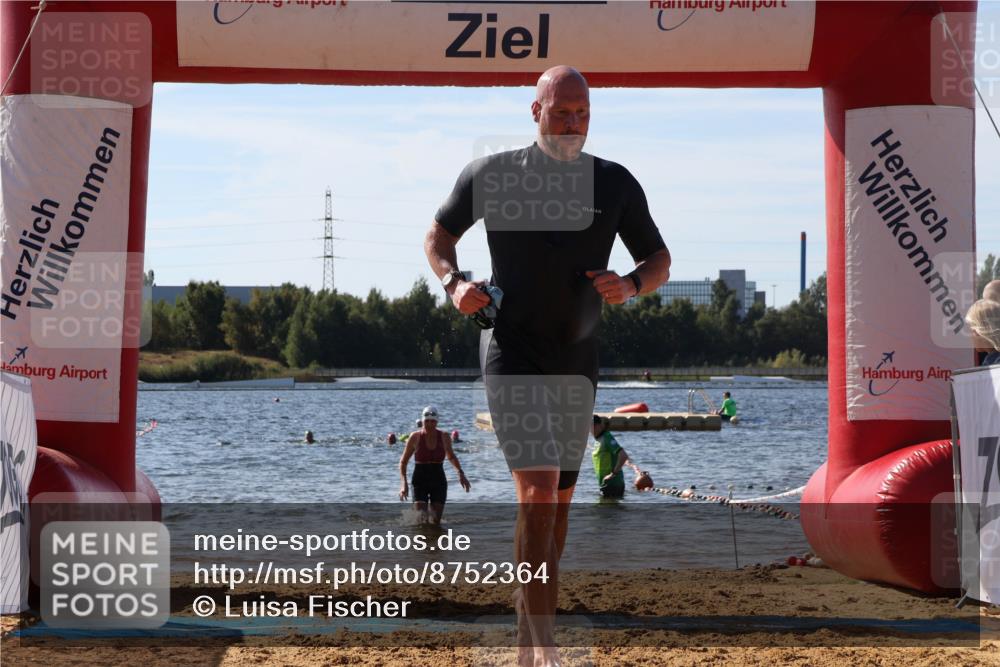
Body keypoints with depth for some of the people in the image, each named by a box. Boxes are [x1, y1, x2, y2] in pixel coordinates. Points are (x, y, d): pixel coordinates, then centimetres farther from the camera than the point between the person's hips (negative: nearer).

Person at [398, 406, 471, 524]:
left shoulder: (444, 437, -2)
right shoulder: (415, 437, -8)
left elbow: (451, 456, 19)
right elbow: (403, 461, 1)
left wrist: (461, 473, 6)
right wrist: (404, 483, -10)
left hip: (438, 481, 2)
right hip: (420, 481, -2)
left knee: (436, 521, 0)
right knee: (421, 520, -14)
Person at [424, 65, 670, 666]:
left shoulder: (616, 184, 3)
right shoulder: (493, 175, -3)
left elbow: (660, 262, 10)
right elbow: (439, 236, 11)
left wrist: (630, 286, -12)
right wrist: (455, 283, -9)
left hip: (578, 362, 4)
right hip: (513, 356, -4)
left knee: (560, 503, 10)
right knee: (538, 493, -18)